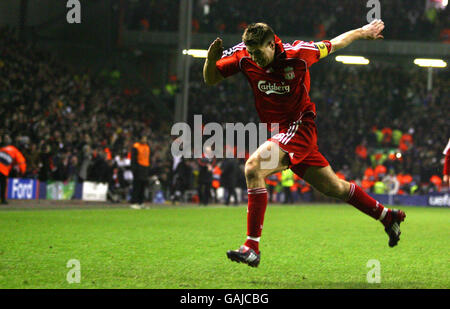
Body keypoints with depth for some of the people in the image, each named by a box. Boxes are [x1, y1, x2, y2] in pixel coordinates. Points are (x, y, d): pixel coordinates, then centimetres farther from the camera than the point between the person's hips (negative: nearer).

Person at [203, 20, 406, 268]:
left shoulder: (297, 54, -15)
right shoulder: (243, 56, -6)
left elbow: (333, 45, 2)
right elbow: (211, 79, 0)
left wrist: (362, 32, 15)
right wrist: (211, 59, -21)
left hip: (299, 125, -6)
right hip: (279, 131, 6)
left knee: (253, 167, -27)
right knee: (333, 187, 17)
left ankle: (252, 246, -27)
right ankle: (387, 216, 37)